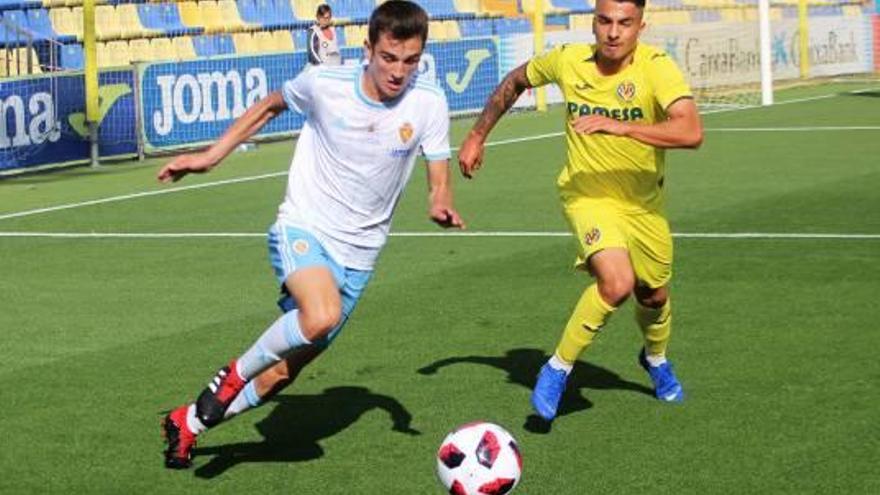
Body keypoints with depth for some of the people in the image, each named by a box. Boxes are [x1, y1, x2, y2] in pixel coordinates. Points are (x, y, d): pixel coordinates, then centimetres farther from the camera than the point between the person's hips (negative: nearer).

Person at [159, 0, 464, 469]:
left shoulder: (428, 104, -11)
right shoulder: (323, 84, -14)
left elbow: (438, 178, -4)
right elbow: (270, 105, 7)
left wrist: (440, 205, -28)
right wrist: (210, 156, 6)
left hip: (357, 253, 3)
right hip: (303, 228, -3)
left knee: (284, 372, 9)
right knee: (322, 316, -36)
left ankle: (189, 422, 32)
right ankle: (233, 376, -10)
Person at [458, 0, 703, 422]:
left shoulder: (656, 67, -23)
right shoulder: (568, 61, -14)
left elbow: (691, 132, -38)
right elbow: (516, 80, 8)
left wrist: (622, 126, -47)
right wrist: (477, 136, 10)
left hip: (644, 203, 2)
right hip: (587, 194, -1)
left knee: (653, 295, 20)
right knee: (617, 282, -27)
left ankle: (656, 359, 55)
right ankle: (558, 368, -8)